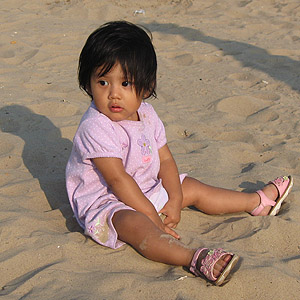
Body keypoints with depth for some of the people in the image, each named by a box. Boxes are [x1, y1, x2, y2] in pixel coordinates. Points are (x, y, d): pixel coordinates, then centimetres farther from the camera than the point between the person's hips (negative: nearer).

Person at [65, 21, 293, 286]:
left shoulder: (146, 114, 0)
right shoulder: (95, 128, -25)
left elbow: (165, 159, 5)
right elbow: (118, 180, -26)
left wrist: (175, 199, -7)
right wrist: (153, 217, -24)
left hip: (147, 190, 9)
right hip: (104, 204, -8)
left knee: (191, 188, 12)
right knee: (134, 223, -38)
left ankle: (258, 202, 27)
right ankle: (193, 258, -59)